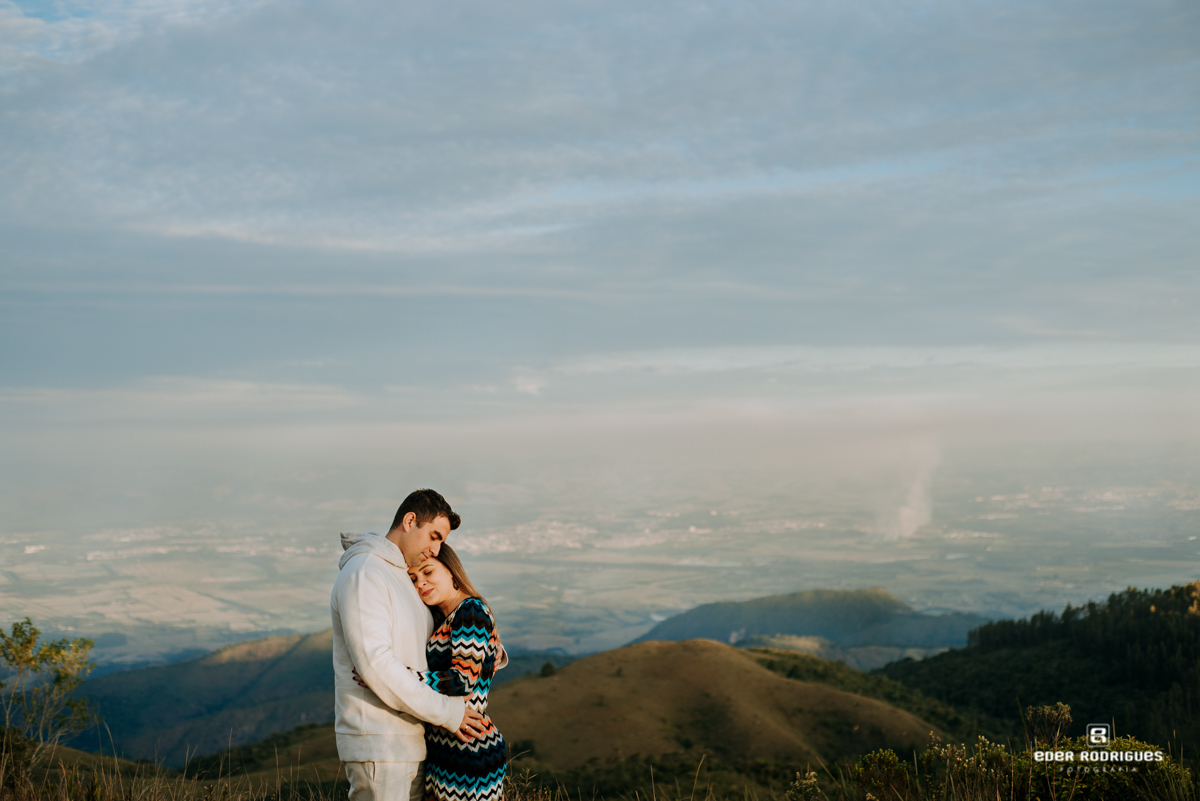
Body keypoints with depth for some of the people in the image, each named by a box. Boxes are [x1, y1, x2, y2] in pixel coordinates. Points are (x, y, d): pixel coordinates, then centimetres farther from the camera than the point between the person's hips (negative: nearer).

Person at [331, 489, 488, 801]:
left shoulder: (404, 579, 18)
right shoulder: (362, 574, -13)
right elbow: (374, 662, -22)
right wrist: (445, 711, -19)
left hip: (408, 739, 9)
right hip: (377, 743, -9)